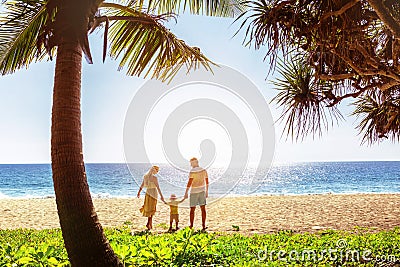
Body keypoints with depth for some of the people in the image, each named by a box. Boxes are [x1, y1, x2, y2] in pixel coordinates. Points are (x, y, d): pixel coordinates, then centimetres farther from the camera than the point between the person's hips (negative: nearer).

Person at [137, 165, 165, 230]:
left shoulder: (145, 176, 4)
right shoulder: (154, 177, -16)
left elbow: (142, 185, 13)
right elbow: (158, 187, -18)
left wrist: (139, 192, 26)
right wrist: (161, 196, -15)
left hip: (148, 192, 6)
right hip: (153, 193, -6)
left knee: (148, 208, 15)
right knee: (152, 209, -1)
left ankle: (151, 224, 20)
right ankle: (148, 223, -14)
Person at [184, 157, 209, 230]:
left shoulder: (192, 171, -15)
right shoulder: (204, 170, 4)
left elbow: (189, 182, -19)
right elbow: (207, 182, 9)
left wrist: (186, 193, -15)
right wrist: (206, 192, 18)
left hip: (194, 191, -5)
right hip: (202, 191, 5)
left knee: (192, 209, 3)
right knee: (203, 209, 5)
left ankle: (191, 226, 5)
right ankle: (203, 225, 4)